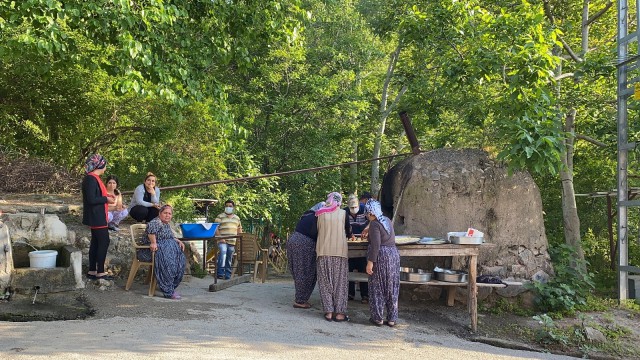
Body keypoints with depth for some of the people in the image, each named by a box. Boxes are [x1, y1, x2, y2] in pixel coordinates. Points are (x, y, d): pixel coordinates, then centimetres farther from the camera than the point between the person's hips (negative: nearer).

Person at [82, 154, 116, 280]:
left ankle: (92, 271, 19)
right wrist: (106, 199, -14)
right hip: (96, 216, -10)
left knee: (96, 242, 13)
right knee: (104, 241, -5)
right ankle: (100, 272, 1)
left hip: (97, 216, 10)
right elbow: (91, 199, -23)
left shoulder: (94, 178, 12)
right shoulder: (91, 179, -18)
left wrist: (107, 197, 7)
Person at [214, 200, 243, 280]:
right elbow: (215, 228, -4)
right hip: (222, 241, -5)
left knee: (229, 260, 7)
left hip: (232, 242, 5)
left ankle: (228, 275, 13)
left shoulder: (237, 218, 18)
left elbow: (239, 230, 23)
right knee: (222, 254, -25)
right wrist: (220, 237, -16)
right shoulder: (220, 216, 3)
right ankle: (220, 273, -23)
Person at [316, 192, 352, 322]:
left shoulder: (321, 214, 4)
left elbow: (318, 231, 11)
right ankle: (339, 312, 2)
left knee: (325, 282, 7)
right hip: (339, 252, -1)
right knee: (339, 282, 5)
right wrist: (349, 234, 32)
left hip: (323, 252, 1)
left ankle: (328, 312, 5)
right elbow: (348, 233, 9)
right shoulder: (343, 213, 1)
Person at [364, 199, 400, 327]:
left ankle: (378, 318, 10)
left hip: (380, 256, -7)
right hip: (394, 254, 7)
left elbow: (375, 245, -21)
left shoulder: (374, 224, -12)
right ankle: (392, 319, 14)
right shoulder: (387, 220, 11)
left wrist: (370, 262, -20)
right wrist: (369, 231, 45)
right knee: (392, 288, 10)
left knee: (377, 288, 5)